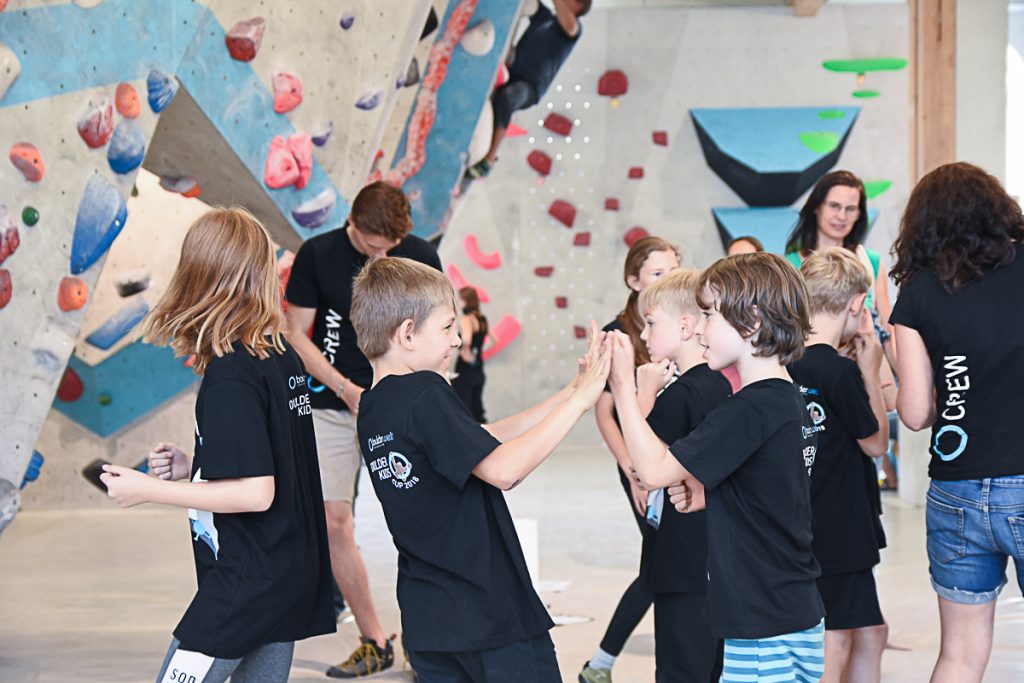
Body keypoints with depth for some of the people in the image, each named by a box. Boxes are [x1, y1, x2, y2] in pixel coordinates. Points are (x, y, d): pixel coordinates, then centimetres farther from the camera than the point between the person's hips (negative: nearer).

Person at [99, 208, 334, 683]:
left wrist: (148, 489, -15)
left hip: (245, 585, -9)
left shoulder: (230, 375, -19)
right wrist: (194, 467, 9)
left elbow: (255, 493, -22)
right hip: (294, 573, 9)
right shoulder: (284, 357, 5)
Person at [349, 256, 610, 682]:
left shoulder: (372, 408, 10)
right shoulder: (423, 393, -18)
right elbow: (502, 469, -24)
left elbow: (486, 439, 11)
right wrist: (578, 400, -17)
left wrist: (570, 393, 7)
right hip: (490, 612, -8)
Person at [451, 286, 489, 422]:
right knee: (477, 411, 15)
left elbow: (466, 339, -34)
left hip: (464, 371, -8)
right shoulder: (482, 319, 8)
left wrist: (466, 352, -17)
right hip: (478, 371, 8)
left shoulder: (465, 319, -15)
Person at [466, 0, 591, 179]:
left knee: (504, 97, -38)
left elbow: (569, 26, -16)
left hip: (528, 89, -8)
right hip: (510, 77, 8)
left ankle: (488, 161, -37)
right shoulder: (543, 15, 25)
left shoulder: (575, 27, 7)